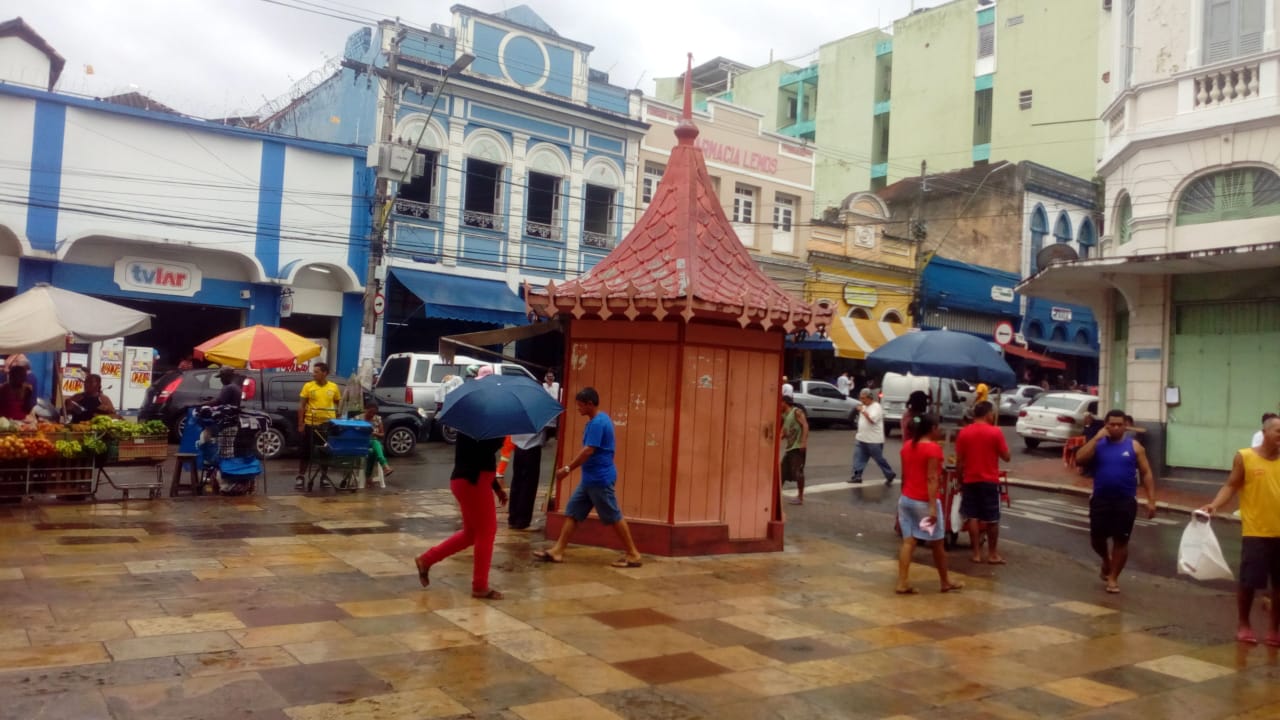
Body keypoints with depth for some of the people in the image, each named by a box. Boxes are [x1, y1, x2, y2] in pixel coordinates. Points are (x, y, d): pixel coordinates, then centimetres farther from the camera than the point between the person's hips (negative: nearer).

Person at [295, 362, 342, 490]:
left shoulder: (334, 387, 1)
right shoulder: (308, 386, -2)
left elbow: (338, 405, 11)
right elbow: (302, 406, 0)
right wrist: (300, 424, -6)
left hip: (328, 424, 1)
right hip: (310, 424, -1)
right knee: (305, 451, 2)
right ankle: (301, 476, 13)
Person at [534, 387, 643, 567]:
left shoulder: (598, 423, -19)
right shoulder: (596, 421, 12)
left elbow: (588, 451, -24)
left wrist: (568, 468, -18)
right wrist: (570, 466, 17)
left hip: (600, 478, -10)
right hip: (590, 478, 10)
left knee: (613, 517, -2)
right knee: (572, 511, 9)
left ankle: (633, 555, 6)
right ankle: (557, 551, 12)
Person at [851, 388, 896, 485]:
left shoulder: (876, 407, -14)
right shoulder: (864, 407, 13)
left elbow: (872, 420, -29)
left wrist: (863, 411, -24)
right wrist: (858, 434, 20)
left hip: (874, 440, -8)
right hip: (861, 439, 8)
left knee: (879, 459, 2)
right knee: (858, 457, 2)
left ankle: (890, 475, 17)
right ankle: (857, 476, 4)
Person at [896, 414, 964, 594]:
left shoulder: (907, 445, 8)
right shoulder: (933, 448, -14)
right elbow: (932, 478, -19)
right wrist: (933, 507, -20)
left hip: (906, 499, 6)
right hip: (924, 501, -6)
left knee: (908, 542, 4)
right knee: (937, 544, 10)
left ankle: (902, 584, -1)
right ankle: (945, 582, 24)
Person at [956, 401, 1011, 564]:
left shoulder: (963, 433, -1)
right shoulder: (995, 432, -9)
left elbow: (959, 461, 1)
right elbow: (1007, 457, -5)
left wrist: (961, 478, 11)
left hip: (970, 480, 3)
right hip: (990, 480, -3)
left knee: (972, 517, 7)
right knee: (992, 518, 7)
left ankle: (976, 553, 9)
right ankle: (993, 554, 12)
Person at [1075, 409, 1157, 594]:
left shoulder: (1134, 446, 0)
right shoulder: (1098, 444, 2)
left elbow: (1146, 473, 2)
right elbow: (1079, 459, -15)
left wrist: (1151, 500, -5)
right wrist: (1096, 438, -15)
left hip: (1126, 501, -1)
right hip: (1100, 499, 1)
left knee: (1121, 541, 2)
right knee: (1096, 539, 5)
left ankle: (1113, 577, 16)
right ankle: (1106, 561, 36)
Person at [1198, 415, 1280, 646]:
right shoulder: (1244, 457, -4)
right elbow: (1231, 486, -4)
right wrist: (1214, 505, -19)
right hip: (1256, 532, -3)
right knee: (1248, 581, 1)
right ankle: (1244, 625, 19)